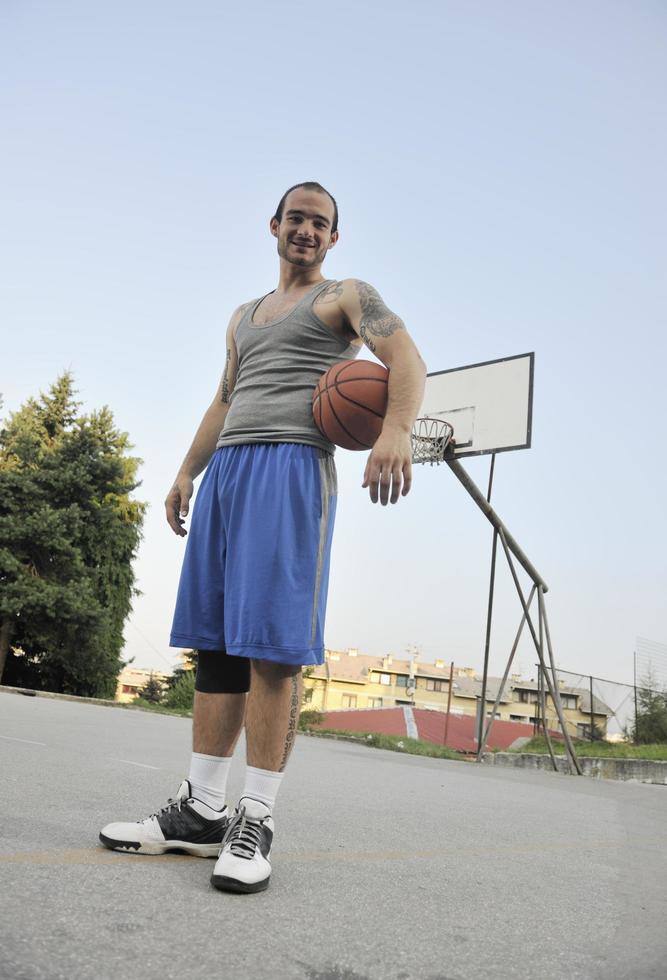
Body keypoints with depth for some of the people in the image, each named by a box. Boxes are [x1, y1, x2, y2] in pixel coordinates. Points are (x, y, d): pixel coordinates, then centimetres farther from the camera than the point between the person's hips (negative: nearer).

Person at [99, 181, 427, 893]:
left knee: (271, 645, -13)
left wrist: (395, 429, -27)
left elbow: (407, 359, -7)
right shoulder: (244, 316, 30)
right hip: (226, 468, 7)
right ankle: (200, 812, 9)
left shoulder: (348, 296, 10)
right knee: (214, 640, 3)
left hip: (294, 466, -6)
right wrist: (186, 472, 19)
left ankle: (256, 820, -6)